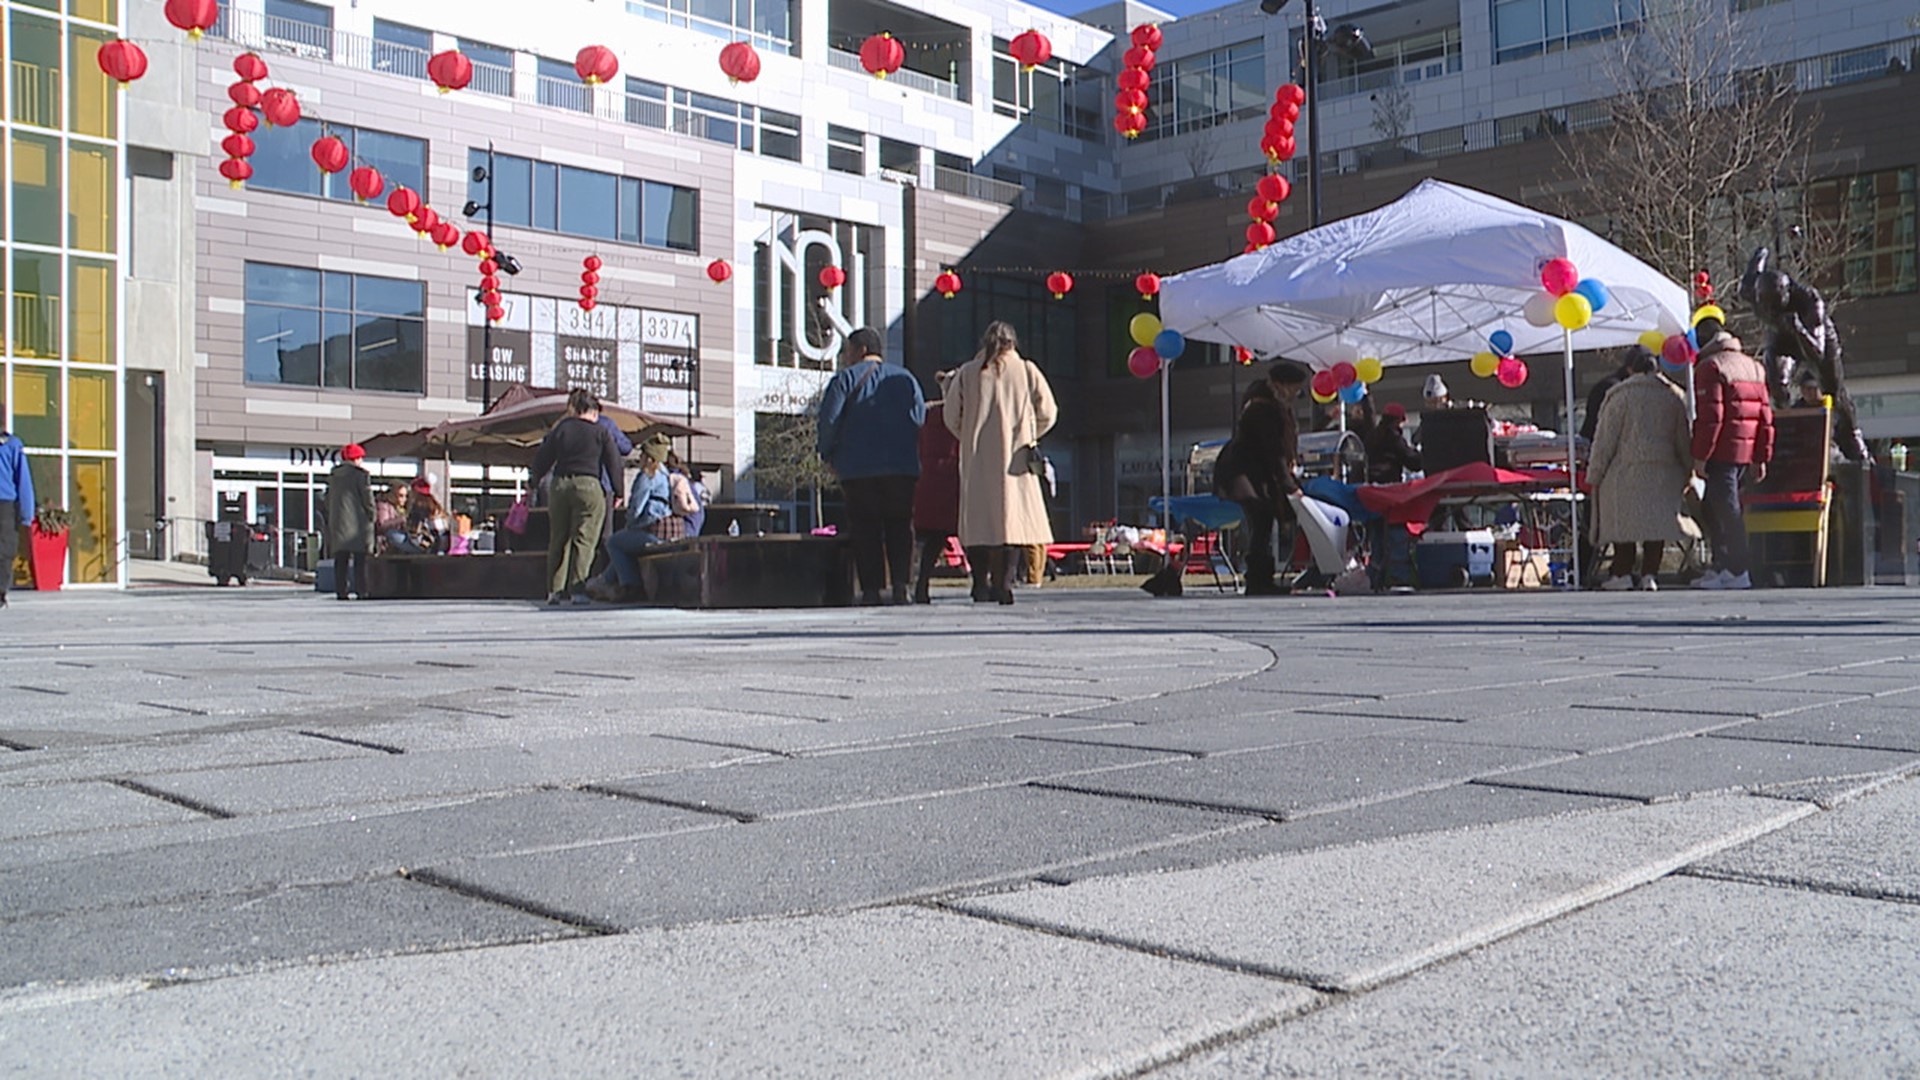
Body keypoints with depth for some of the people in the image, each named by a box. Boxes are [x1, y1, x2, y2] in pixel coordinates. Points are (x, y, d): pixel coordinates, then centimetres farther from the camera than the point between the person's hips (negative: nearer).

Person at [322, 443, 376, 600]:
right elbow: (368, 498, -9)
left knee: (340, 560, 6)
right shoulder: (360, 473, -6)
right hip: (358, 522, -5)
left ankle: (340, 591, 2)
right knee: (360, 560, -3)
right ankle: (361, 591, -7)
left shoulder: (333, 475, 13)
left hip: (337, 522, 5)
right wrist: (371, 516, 2)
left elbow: (328, 499, 17)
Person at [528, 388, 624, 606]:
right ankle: (577, 588, -10)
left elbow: (542, 459, 15)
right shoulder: (600, 432, 3)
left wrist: (533, 481, 29)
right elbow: (613, 463, 5)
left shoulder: (559, 430, 10)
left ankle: (554, 590, 10)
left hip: (559, 485, 3)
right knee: (583, 539, -3)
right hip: (588, 485, -3)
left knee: (558, 539, 10)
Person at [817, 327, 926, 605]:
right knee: (900, 526, 6)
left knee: (865, 529, 1)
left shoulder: (846, 378, 2)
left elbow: (829, 419, -6)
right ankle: (900, 584, -6)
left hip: (858, 467, -3)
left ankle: (872, 588, -4)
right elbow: (921, 418, 7)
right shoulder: (906, 378, 13)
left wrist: (827, 453, 7)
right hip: (902, 467, 3)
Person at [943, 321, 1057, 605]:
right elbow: (1047, 413, 5)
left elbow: (951, 417, 4)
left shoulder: (966, 373, 5)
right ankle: (1001, 581, -8)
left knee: (983, 516, 5)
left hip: (977, 457, 1)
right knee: (1008, 515, 0)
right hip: (1014, 456, -1)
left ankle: (983, 579, 1)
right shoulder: (1027, 370, 3)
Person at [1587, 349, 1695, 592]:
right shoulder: (1675, 397, 9)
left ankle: (1623, 572, 4)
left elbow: (1605, 439, -4)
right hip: (1664, 471, 3)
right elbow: (1684, 440, 12)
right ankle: (1649, 574, 2)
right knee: (1657, 519, 5)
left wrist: (1594, 474, 0)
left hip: (1626, 470, -3)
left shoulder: (1620, 396, -3)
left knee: (1623, 518, 4)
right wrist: (1686, 473, 20)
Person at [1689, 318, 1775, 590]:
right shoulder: (1754, 366, 19)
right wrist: (1761, 458, 17)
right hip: (1746, 452, 8)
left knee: (1727, 509, -6)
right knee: (1714, 507, 15)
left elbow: (1710, 417, -15)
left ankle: (1738, 572, -7)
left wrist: (1700, 456, -13)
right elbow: (1766, 415, 16)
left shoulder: (1709, 366, -7)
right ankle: (1721, 566, 16)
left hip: (1723, 451, -8)